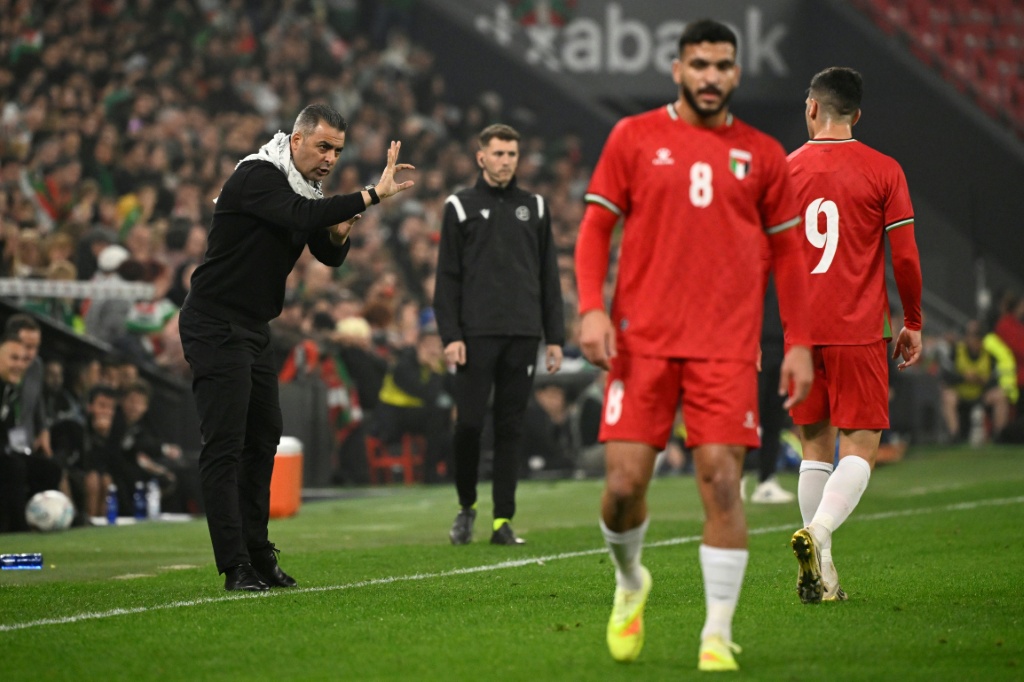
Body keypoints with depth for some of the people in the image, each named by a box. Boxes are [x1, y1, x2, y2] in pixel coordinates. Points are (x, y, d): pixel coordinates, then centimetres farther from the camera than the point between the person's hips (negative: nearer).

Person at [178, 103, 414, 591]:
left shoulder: (304, 188, 11)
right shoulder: (257, 176, -17)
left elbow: (330, 257, 12)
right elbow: (301, 216, -34)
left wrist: (338, 233, -10)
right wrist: (371, 196, -35)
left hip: (253, 330, 10)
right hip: (215, 326, -10)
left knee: (263, 438, 14)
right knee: (224, 446, -11)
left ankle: (257, 555, 22)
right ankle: (236, 567, -13)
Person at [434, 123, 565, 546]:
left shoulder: (534, 207, 14)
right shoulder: (461, 207, 6)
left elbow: (549, 276, 14)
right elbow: (447, 278, 2)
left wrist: (555, 337, 8)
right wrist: (450, 335, -8)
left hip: (523, 336, 2)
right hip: (476, 334, -2)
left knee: (510, 428, 3)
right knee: (469, 423, -7)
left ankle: (503, 520, 6)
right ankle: (466, 505, 14)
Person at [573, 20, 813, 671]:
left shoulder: (763, 154, 10)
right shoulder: (634, 138, 7)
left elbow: (786, 252, 14)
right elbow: (596, 227, 7)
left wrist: (798, 343, 7)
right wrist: (592, 308, -8)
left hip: (727, 348, 0)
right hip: (641, 341, 0)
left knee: (722, 483, -9)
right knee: (624, 482, -5)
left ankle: (718, 635, 0)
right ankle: (630, 581, 27)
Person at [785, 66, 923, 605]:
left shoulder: (784, 172, 5)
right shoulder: (883, 171, -1)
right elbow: (905, 257, -3)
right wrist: (913, 324, 9)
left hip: (798, 332, 3)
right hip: (858, 332, -3)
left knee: (815, 449, 10)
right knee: (859, 449, -1)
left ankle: (822, 575, 5)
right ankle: (817, 532, -27)